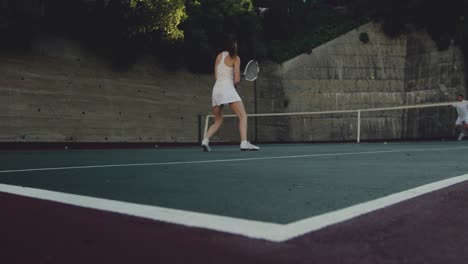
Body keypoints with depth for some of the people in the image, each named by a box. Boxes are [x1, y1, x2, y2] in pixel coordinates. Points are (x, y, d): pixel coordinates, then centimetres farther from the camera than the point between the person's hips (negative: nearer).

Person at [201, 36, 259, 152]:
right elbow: (237, 80, -6)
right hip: (228, 88, -6)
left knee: (218, 121, 17)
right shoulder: (235, 58, 1)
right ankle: (244, 143, -22)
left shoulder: (219, 56, 16)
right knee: (243, 116, -7)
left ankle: (205, 140, -1)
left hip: (216, 88, 6)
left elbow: (216, 76, 15)